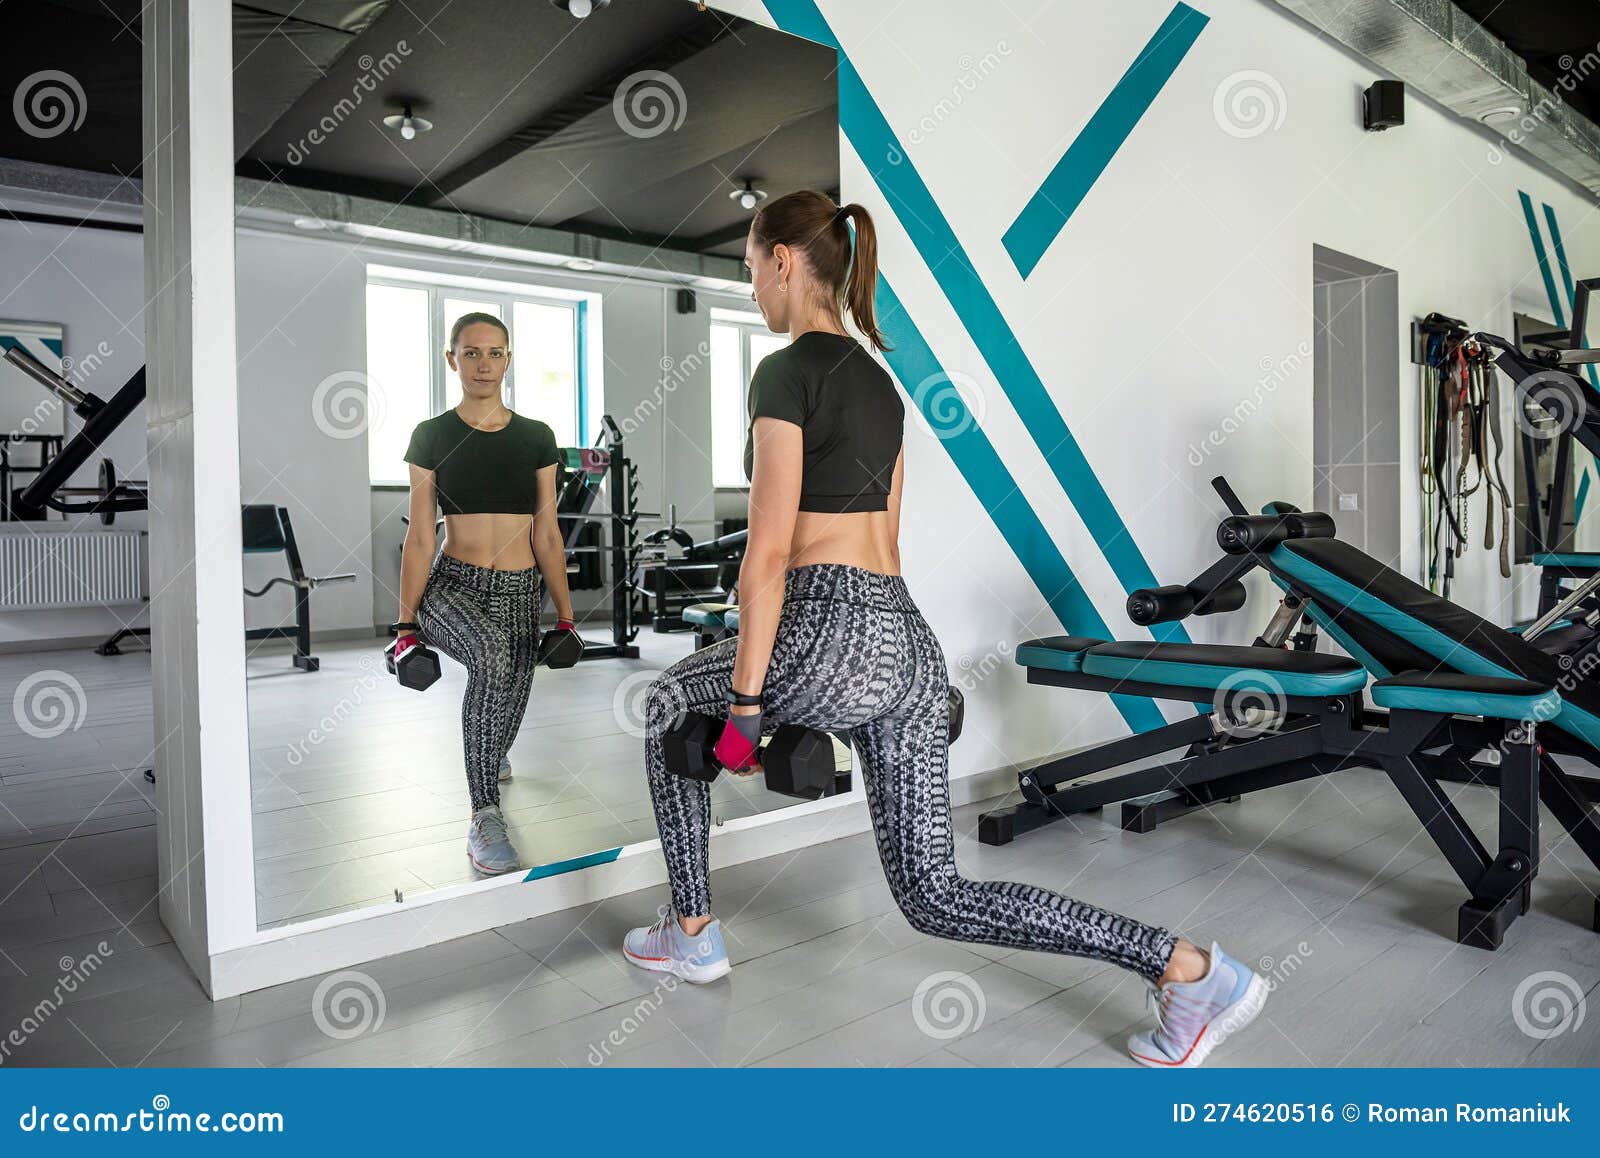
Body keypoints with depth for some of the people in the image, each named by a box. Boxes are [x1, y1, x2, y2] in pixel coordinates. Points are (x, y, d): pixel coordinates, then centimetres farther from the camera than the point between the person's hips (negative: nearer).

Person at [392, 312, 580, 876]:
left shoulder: (536, 438, 5)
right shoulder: (432, 437, 1)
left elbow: (547, 534, 6)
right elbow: (419, 537, -1)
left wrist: (565, 615, 3)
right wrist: (406, 623, -5)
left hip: (519, 593, 3)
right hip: (451, 587, -3)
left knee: (508, 707, 7)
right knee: (492, 656, -36)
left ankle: (489, 762, 49)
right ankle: (484, 817, -28)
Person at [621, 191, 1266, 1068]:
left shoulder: (786, 373, -7)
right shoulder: (877, 378, 19)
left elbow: (769, 550, -13)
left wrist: (744, 703, -9)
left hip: (834, 635, -8)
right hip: (911, 642, 8)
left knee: (670, 706, 23)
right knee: (935, 895, 13)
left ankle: (692, 935, 30)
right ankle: (1187, 969, 6)